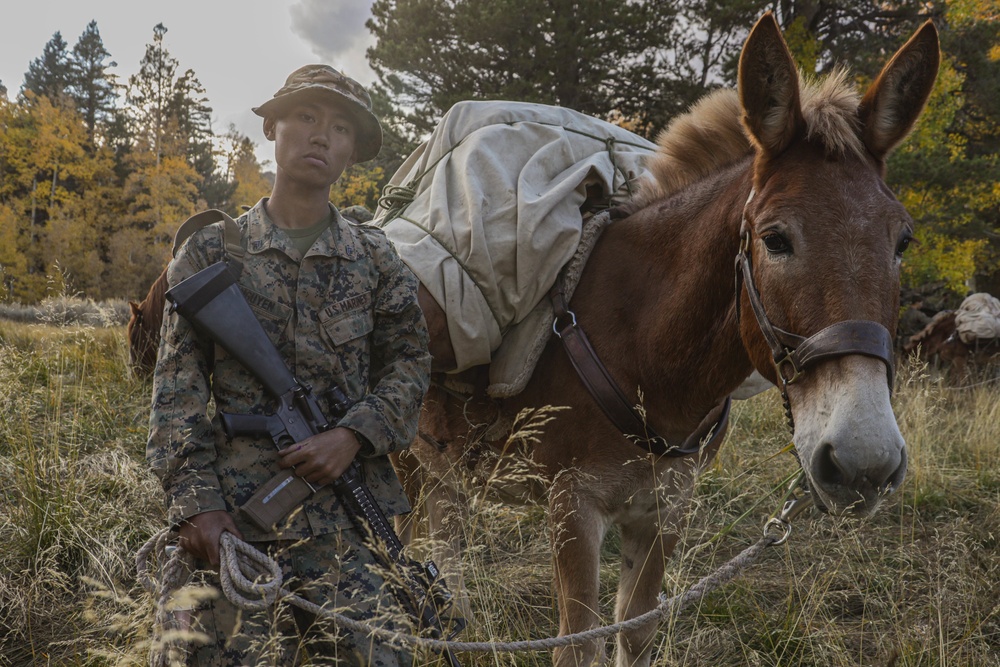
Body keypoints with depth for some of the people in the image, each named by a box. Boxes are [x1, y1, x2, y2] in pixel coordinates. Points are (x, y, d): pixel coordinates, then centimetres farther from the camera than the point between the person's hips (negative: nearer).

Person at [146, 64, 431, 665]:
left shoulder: (375, 258, 8)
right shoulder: (212, 251, 5)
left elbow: (410, 363, 7)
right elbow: (178, 386, 2)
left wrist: (354, 435, -11)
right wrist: (195, 499, -8)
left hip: (345, 517, 1)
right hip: (232, 515, -1)